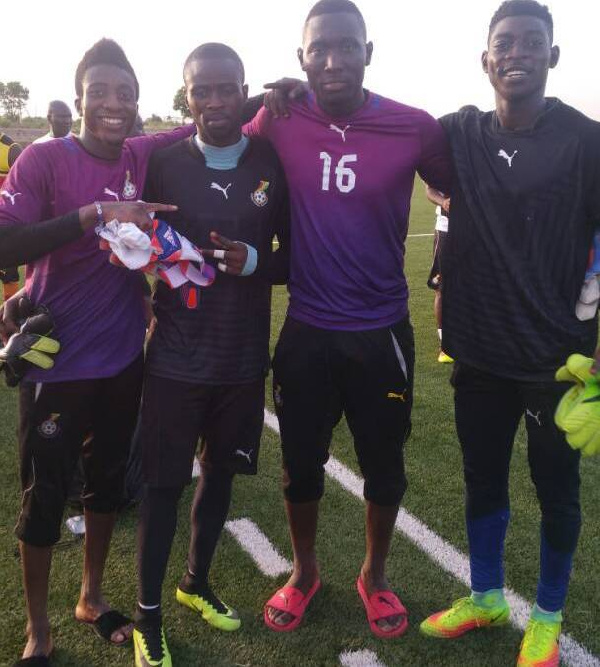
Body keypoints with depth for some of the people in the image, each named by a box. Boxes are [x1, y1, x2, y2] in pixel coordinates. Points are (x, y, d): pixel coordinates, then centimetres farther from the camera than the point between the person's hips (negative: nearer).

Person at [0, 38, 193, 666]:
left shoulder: (147, 158, -1)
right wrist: (93, 214, -30)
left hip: (123, 357, 4)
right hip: (55, 360, -4)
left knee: (108, 479, 17)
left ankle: (92, 596, 40)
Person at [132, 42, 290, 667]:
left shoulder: (273, 163, -2)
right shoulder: (163, 162, -5)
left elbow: (295, 255, 2)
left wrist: (253, 261, -16)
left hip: (244, 356, 2)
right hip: (175, 356, -2)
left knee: (220, 470, 16)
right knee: (163, 482, 4)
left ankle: (196, 582, 40)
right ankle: (148, 613, 23)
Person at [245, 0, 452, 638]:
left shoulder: (414, 128, -11)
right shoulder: (278, 121, -7)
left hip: (382, 332, 0)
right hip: (305, 332, 1)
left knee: (384, 464, 14)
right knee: (301, 462, 14)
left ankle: (374, 576, 40)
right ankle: (304, 572, 41)